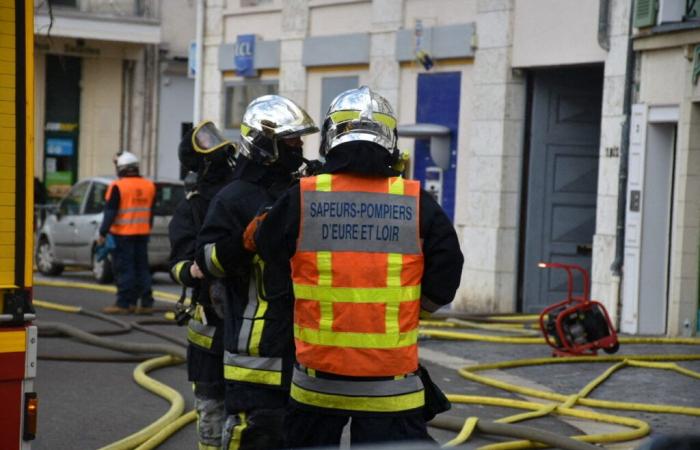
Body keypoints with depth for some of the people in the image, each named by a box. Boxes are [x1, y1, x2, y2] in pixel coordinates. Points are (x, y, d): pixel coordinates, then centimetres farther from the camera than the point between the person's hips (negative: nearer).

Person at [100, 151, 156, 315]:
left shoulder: (118, 187, -11)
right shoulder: (149, 186, 9)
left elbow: (110, 212, -12)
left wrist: (103, 233, -8)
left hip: (123, 234, -6)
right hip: (142, 234, 6)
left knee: (124, 269, -3)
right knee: (142, 269, 11)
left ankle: (124, 304, -4)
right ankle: (146, 303, 10)